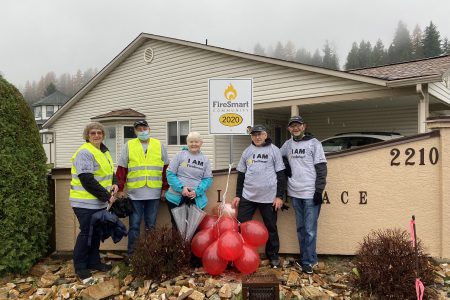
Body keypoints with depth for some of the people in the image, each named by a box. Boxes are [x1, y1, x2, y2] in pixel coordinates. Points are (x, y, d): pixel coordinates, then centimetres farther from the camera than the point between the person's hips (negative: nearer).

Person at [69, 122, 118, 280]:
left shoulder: (104, 151, 12)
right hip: (85, 202, -8)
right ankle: (80, 266, 14)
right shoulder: (84, 153, -17)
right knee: (86, 233, 0)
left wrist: (114, 184, -4)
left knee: (96, 232, 16)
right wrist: (106, 196, -18)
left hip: (99, 202, 9)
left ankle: (94, 261, 29)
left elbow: (109, 171, 19)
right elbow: (87, 180, -23)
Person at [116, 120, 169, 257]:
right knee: (134, 225, 6)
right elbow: (121, 169, 4)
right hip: (134, 193, -1)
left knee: (151, 225, 10)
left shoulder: (159, 145, 7)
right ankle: (131, 253, 17)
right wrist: (120, 189, -1)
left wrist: (164, 188, 5)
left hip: (154, 193, 1)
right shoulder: (128, 146, 4)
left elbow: (166, 168, 9)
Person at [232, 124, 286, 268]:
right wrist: (238, 195, 10)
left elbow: (280, 174, -1)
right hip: (247, 196, 3)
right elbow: (241, 175, 14)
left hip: (269, 197, -3)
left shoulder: (274, 150, 1)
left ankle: (273, 256, 24)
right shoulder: (247, 151, 10)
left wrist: (279, 196, -6)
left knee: (271, 227, 9)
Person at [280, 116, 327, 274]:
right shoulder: (287, 144, 10)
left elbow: (321, 168, -6)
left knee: (310, 229, -2)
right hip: (295, 193, 5)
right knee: (300, 228, 11)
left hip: (310, 193, -5)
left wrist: (319, 191, -12)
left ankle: (308, 261, 8)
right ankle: (307, 258, 23)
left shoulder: (314, 143, -4)